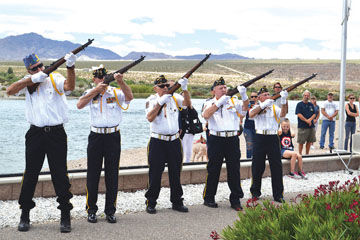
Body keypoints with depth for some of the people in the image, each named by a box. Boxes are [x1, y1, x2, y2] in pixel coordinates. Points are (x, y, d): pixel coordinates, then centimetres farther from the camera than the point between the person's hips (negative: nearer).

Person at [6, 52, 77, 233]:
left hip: (56, 133, -2)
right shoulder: (27, 82, 9)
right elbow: (10, 91, -6)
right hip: (35, 134, 3)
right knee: (30, 174, 6)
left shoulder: (55, 78, -1)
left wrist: (70, 66, -38)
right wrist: (32, 79, -13)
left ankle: (65, 216, 8)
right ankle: (25, 215, 16)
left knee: (60, 174, 0)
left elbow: (69, 86, -21)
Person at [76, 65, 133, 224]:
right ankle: (91, 210, 14)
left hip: (113, 137, 0)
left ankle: (110, 211, 14)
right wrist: (96, 90, -18)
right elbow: (79, 105, -12)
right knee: (93, 174, 4)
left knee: (112, 175, 5)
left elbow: (129, 97, -16)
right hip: (96, 137, 0)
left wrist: (120, 82, -32)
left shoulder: (116, 93, 3)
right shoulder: (90, 93, 5)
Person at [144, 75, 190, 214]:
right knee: (155, 174, 1)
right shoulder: (151, 100, -2)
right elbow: (150, 118, -17)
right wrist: (160, 102, -25)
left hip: (174, 141, 3)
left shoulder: (175, 98, 6)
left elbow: (187, 103, -12)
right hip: (157, 142, -3)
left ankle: (177, 202, 19)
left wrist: (185, 89, -27)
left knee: (175, 173, 9)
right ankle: (150, 203, 11)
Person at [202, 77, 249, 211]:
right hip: (216, 140, -2)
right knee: (213, 170, 4)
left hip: (232, 139, 2)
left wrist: (244, 95, -25)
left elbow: (244, 108, -6)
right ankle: (208, 198, 16)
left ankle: (235, 200, 12)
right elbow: (206, 115, -16)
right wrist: (219, 103, -24)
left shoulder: (233, 101, 11)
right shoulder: (210, 103, 4)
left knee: (234, 170, 4)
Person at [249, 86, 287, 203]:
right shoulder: (256, 107, 7)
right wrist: (263, 105, -26)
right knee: (258, 166, 6)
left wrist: (283, 101, -24)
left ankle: (278, 194, 5)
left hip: (273, 138, 1)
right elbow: (251, 114, -15)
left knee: (277, 166, 0)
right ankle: (255, 192, 20)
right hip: (260, 138, -1)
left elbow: (282, 114, -8)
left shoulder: (274, 107, 11)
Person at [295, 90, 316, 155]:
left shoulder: (311, 105, 15)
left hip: (311, 126, 5)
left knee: (309, 141, 8)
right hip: (302, 126, -5)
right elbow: (299, 114, -10)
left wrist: (310, 119, -9)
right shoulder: (299, 104, -1)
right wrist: (306, 120, -13)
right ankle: (300, 154, 5)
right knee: (301, 142, -3)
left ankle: (307, 154, 17)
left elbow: (314, 114, 10)